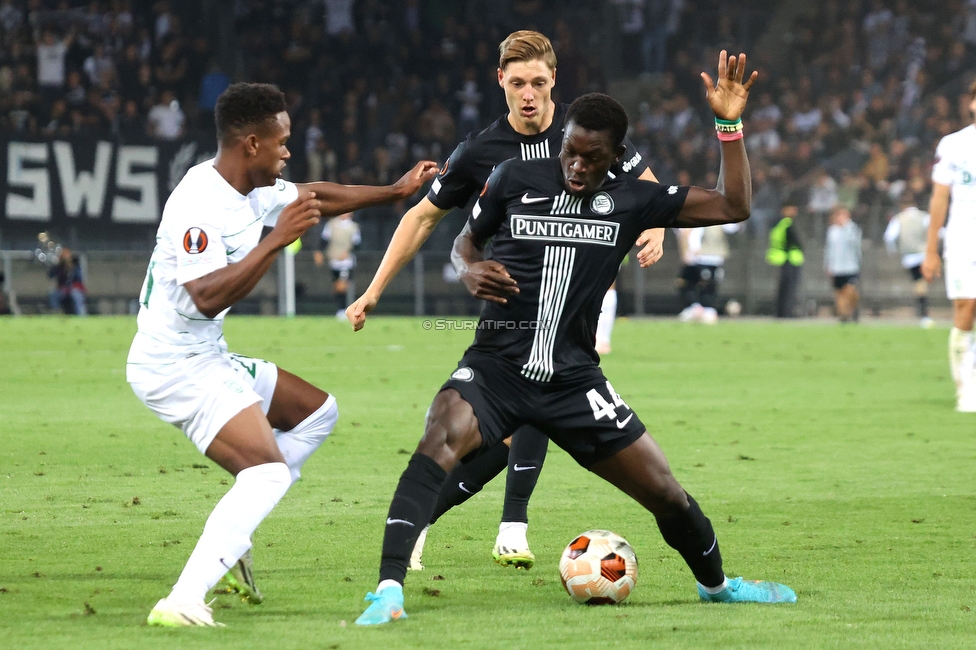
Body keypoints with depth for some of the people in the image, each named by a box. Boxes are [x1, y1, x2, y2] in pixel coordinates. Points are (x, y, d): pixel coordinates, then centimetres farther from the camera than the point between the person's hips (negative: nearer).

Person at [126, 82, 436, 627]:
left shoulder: (254, 190, 8)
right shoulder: (202, 204, -23)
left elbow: (316, 195, 27)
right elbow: (207, 298, -32)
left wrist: (394, 191, 33)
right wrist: (276, 240, -31)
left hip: (207, 360, 11)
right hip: (176, 366, -11)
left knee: (318, 412, 21)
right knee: (268, 470, -24)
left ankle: (232, 545, 13)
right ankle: (182, 603, -33)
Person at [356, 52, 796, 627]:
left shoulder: (631, 200, 2)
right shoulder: (515, 179, 0)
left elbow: (733, 206, 3)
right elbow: (465, 240, 15)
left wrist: (729, 124, -5)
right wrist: (470, 270, -9)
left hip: (573, 379, 2)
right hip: (496, 366, -2)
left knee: (666, 493, 5)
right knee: (439, 443, -33)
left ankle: (715, 584, 36)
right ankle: (389, 591, -39)